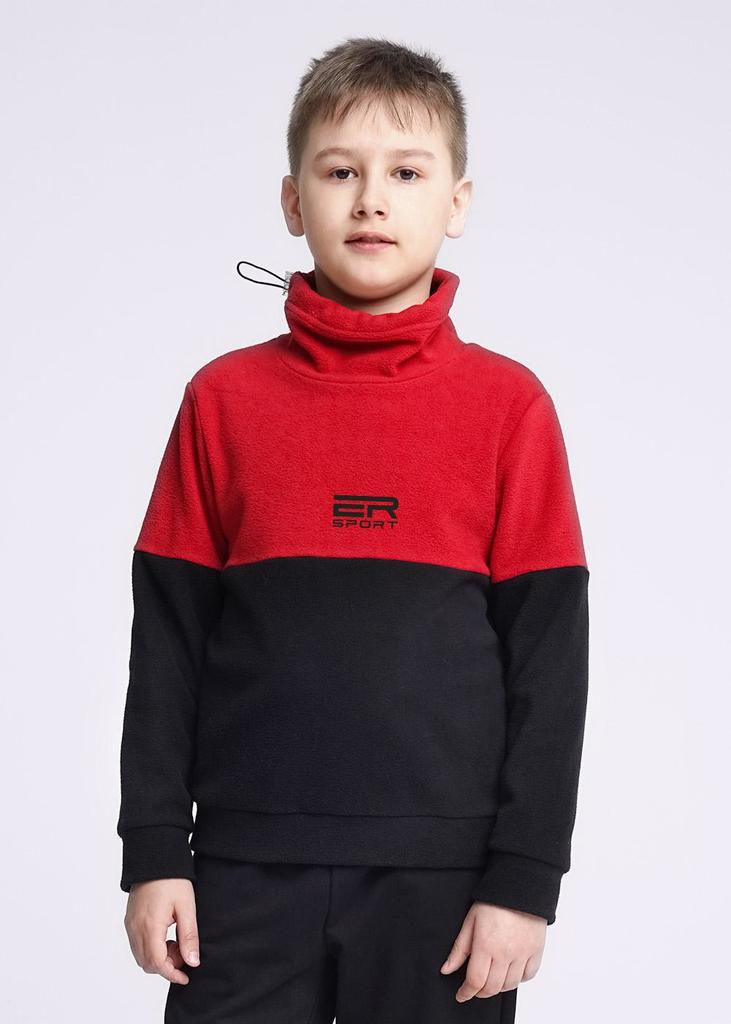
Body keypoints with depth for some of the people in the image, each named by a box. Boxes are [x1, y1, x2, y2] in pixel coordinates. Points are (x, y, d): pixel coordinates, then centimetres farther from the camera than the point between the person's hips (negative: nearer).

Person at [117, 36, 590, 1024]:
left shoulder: (508, 404, 0)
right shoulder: (225, 399, 4)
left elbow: (548, 655, -1)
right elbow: (168, 638, 5)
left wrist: (525, 877, -5)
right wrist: (154, 851, 2)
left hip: (442, 872, -1)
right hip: (249, 868, 1)